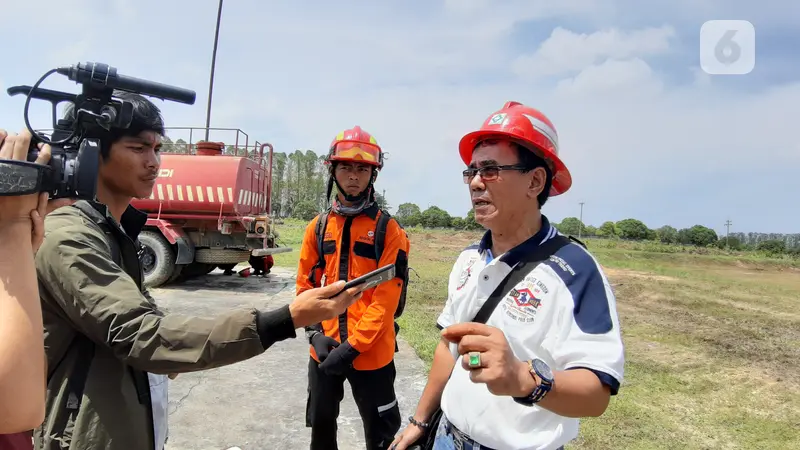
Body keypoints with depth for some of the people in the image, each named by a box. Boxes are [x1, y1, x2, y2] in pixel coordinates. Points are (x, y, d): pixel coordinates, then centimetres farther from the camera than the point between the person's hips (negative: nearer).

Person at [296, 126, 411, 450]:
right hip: (324, 349, 4)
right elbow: (305, 285, 7)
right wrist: (315, 332, -5)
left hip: (371, 352, -4)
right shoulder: (318, 227, 4)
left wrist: (353, 345, -17)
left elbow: (387, 297, -14)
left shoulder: (388, 229, -8)